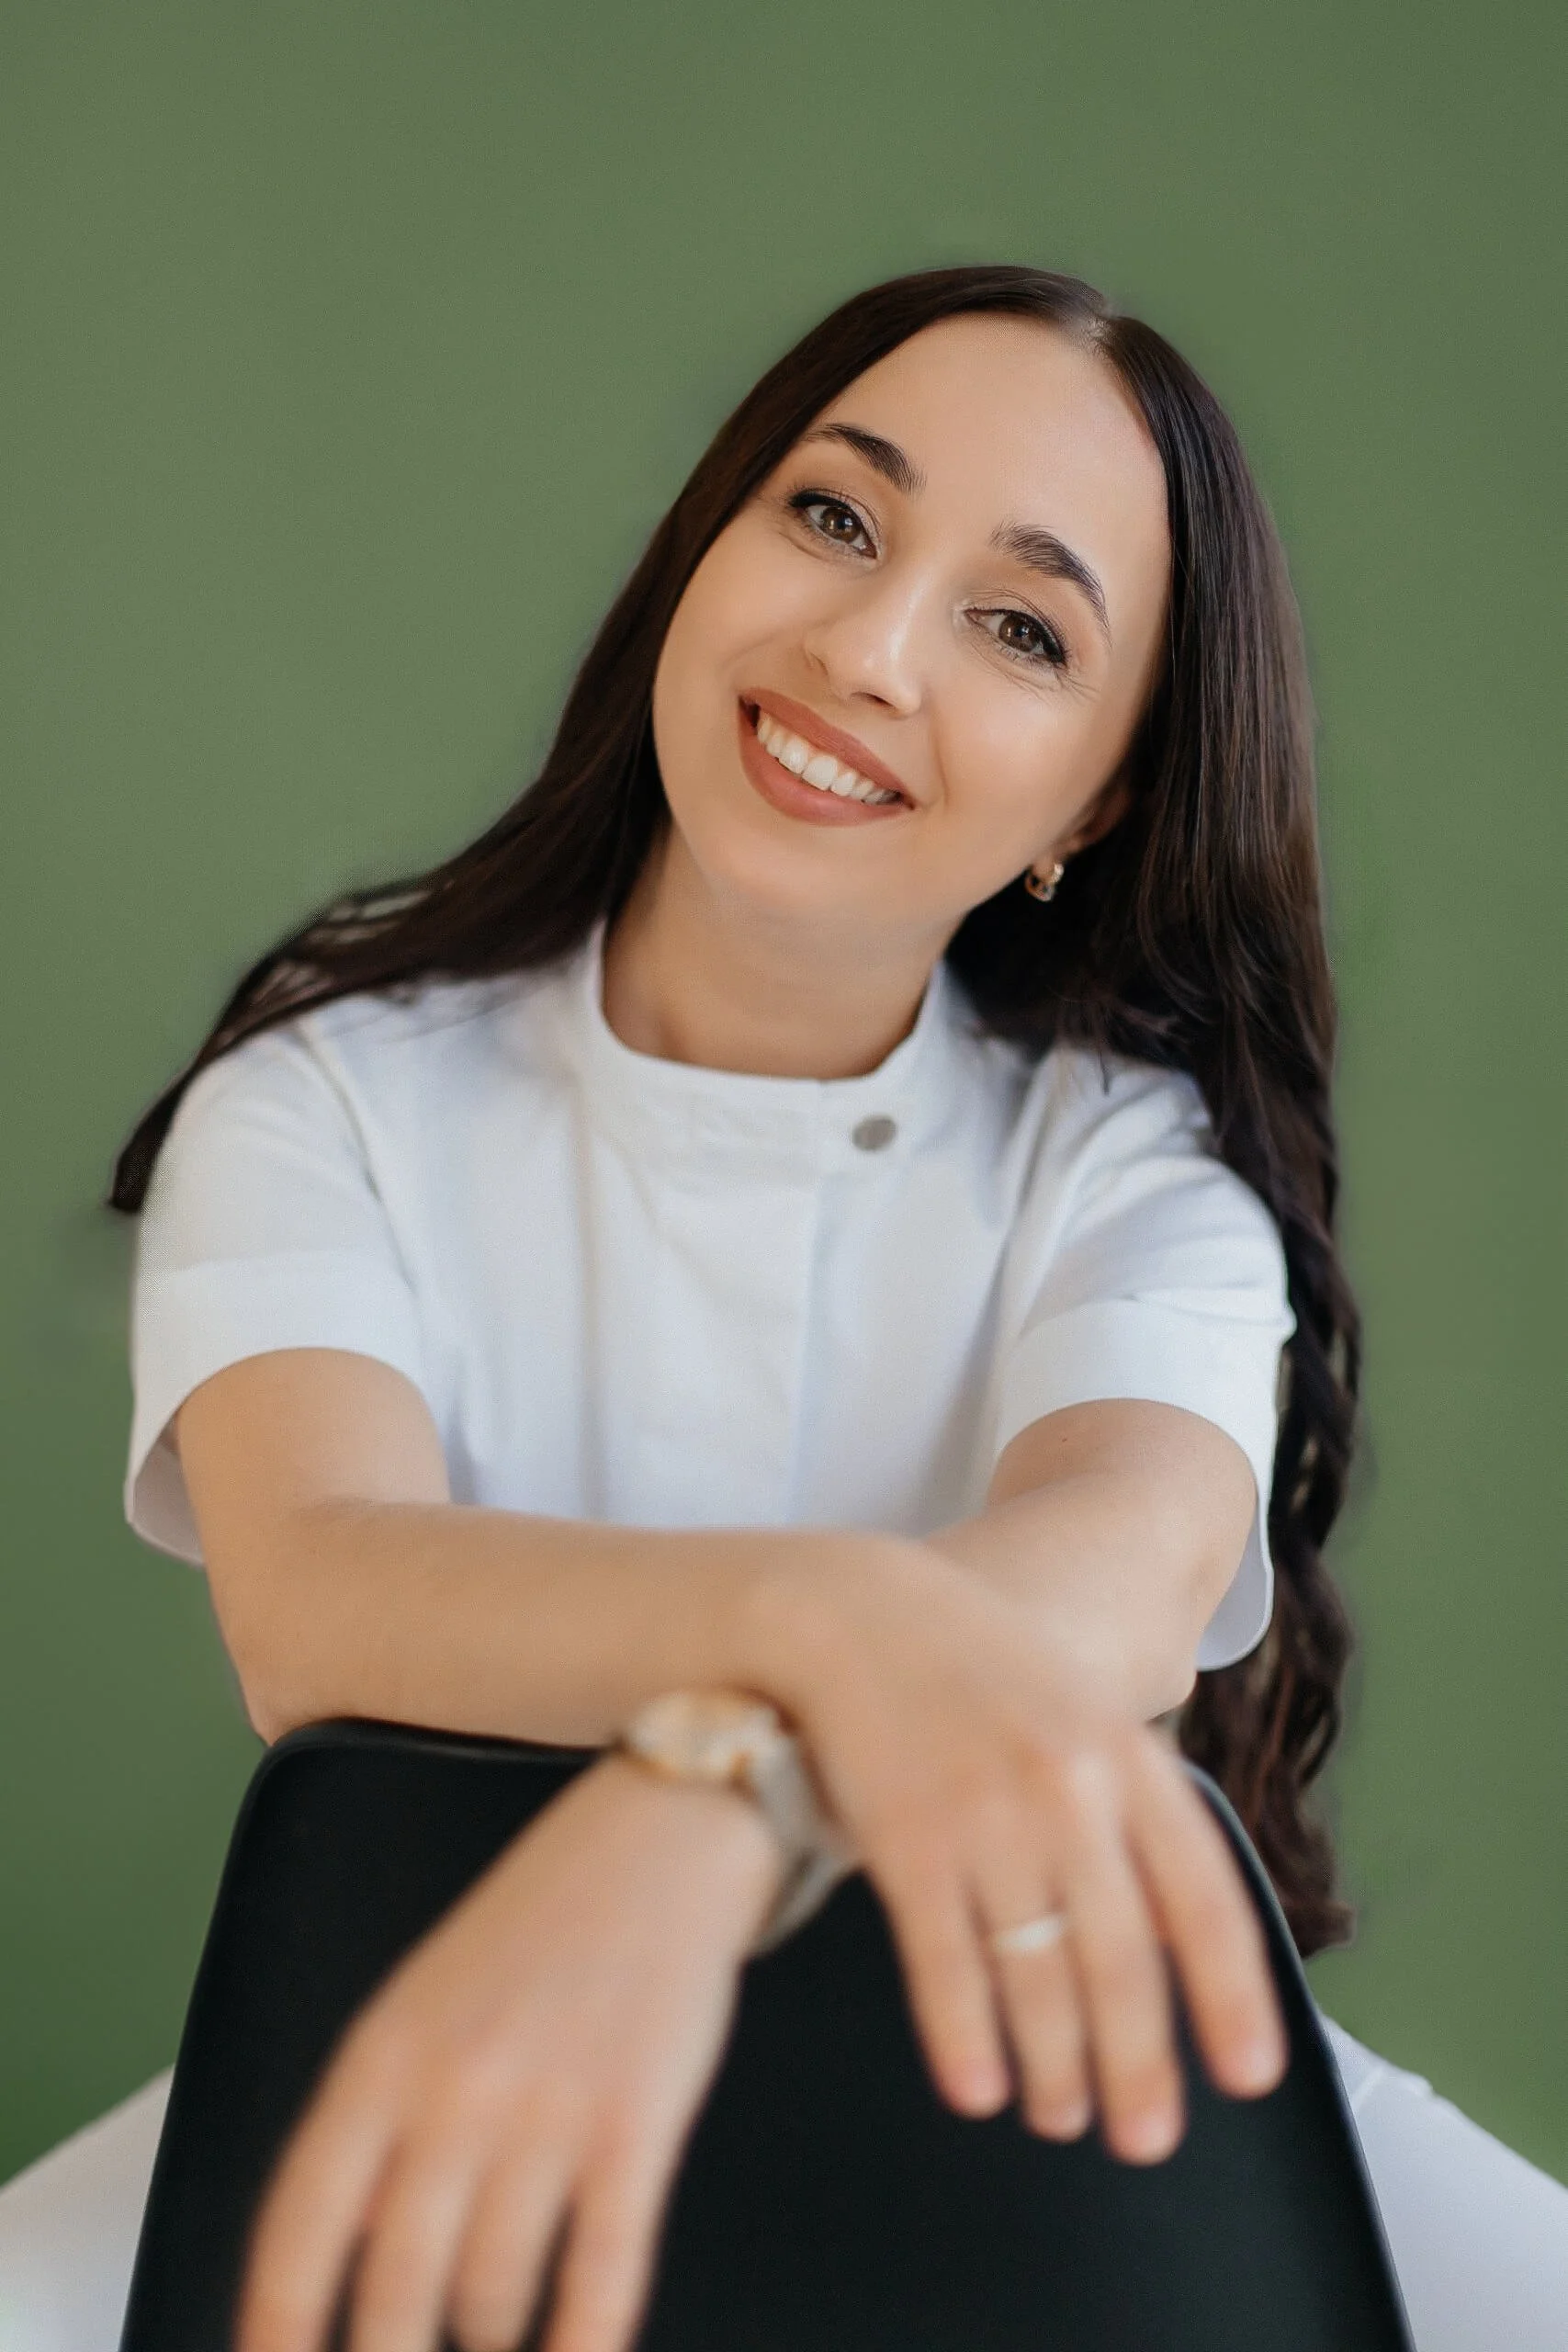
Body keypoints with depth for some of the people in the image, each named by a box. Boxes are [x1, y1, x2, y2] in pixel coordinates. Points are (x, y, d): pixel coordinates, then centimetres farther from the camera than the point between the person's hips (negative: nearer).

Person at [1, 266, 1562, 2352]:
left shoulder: (1132, 1159, -3)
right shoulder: (329, 1104, -5)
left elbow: (1131, 1568, -25)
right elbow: (317, 1593, -24)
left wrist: (696, 1813, -47)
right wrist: (830, 1620, -46)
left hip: (1015, 2069, 1)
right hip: (453, 2103, 0)